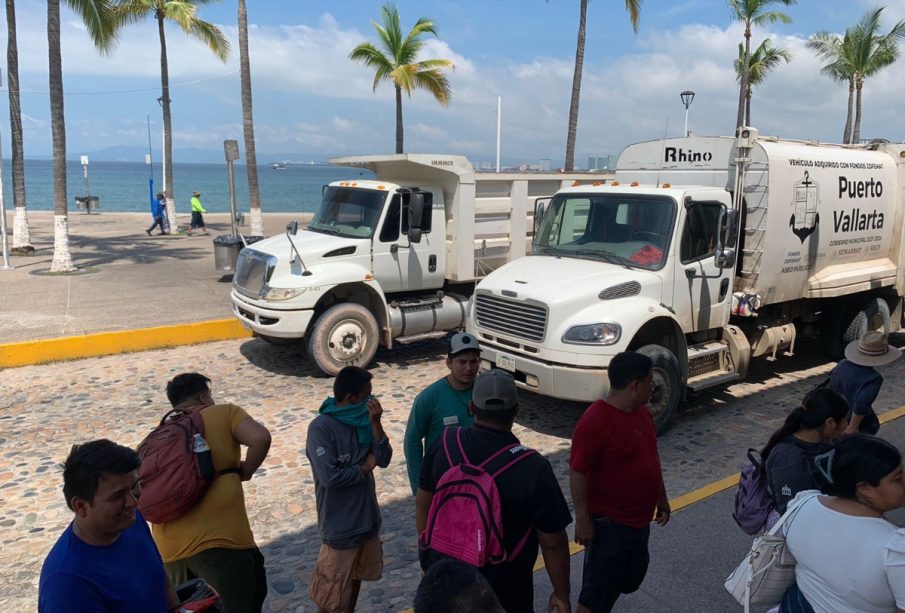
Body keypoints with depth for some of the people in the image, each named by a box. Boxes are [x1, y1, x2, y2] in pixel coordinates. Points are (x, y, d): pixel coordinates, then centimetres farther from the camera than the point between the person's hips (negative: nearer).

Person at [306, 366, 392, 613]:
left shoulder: (362, 421, 0)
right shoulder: (321, 427, -22)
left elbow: (384, 459, -5)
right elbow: (330, 477, -28)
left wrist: (375, 423, -16)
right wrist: (365, 467, -14)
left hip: (366, 517, 7)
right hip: (341, 524, -7)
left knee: (357, 576, 25)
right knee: (331, 593, 7)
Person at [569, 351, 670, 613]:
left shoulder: (641, 411, 3)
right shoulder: (595, 421, -26)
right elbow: (578, 473, -23)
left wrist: (661, 497, 19)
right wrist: (583, 519, -21)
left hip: (639, 517, 9)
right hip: (609, 522, -9)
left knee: (630, 578, 24)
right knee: (599, 587, 5)